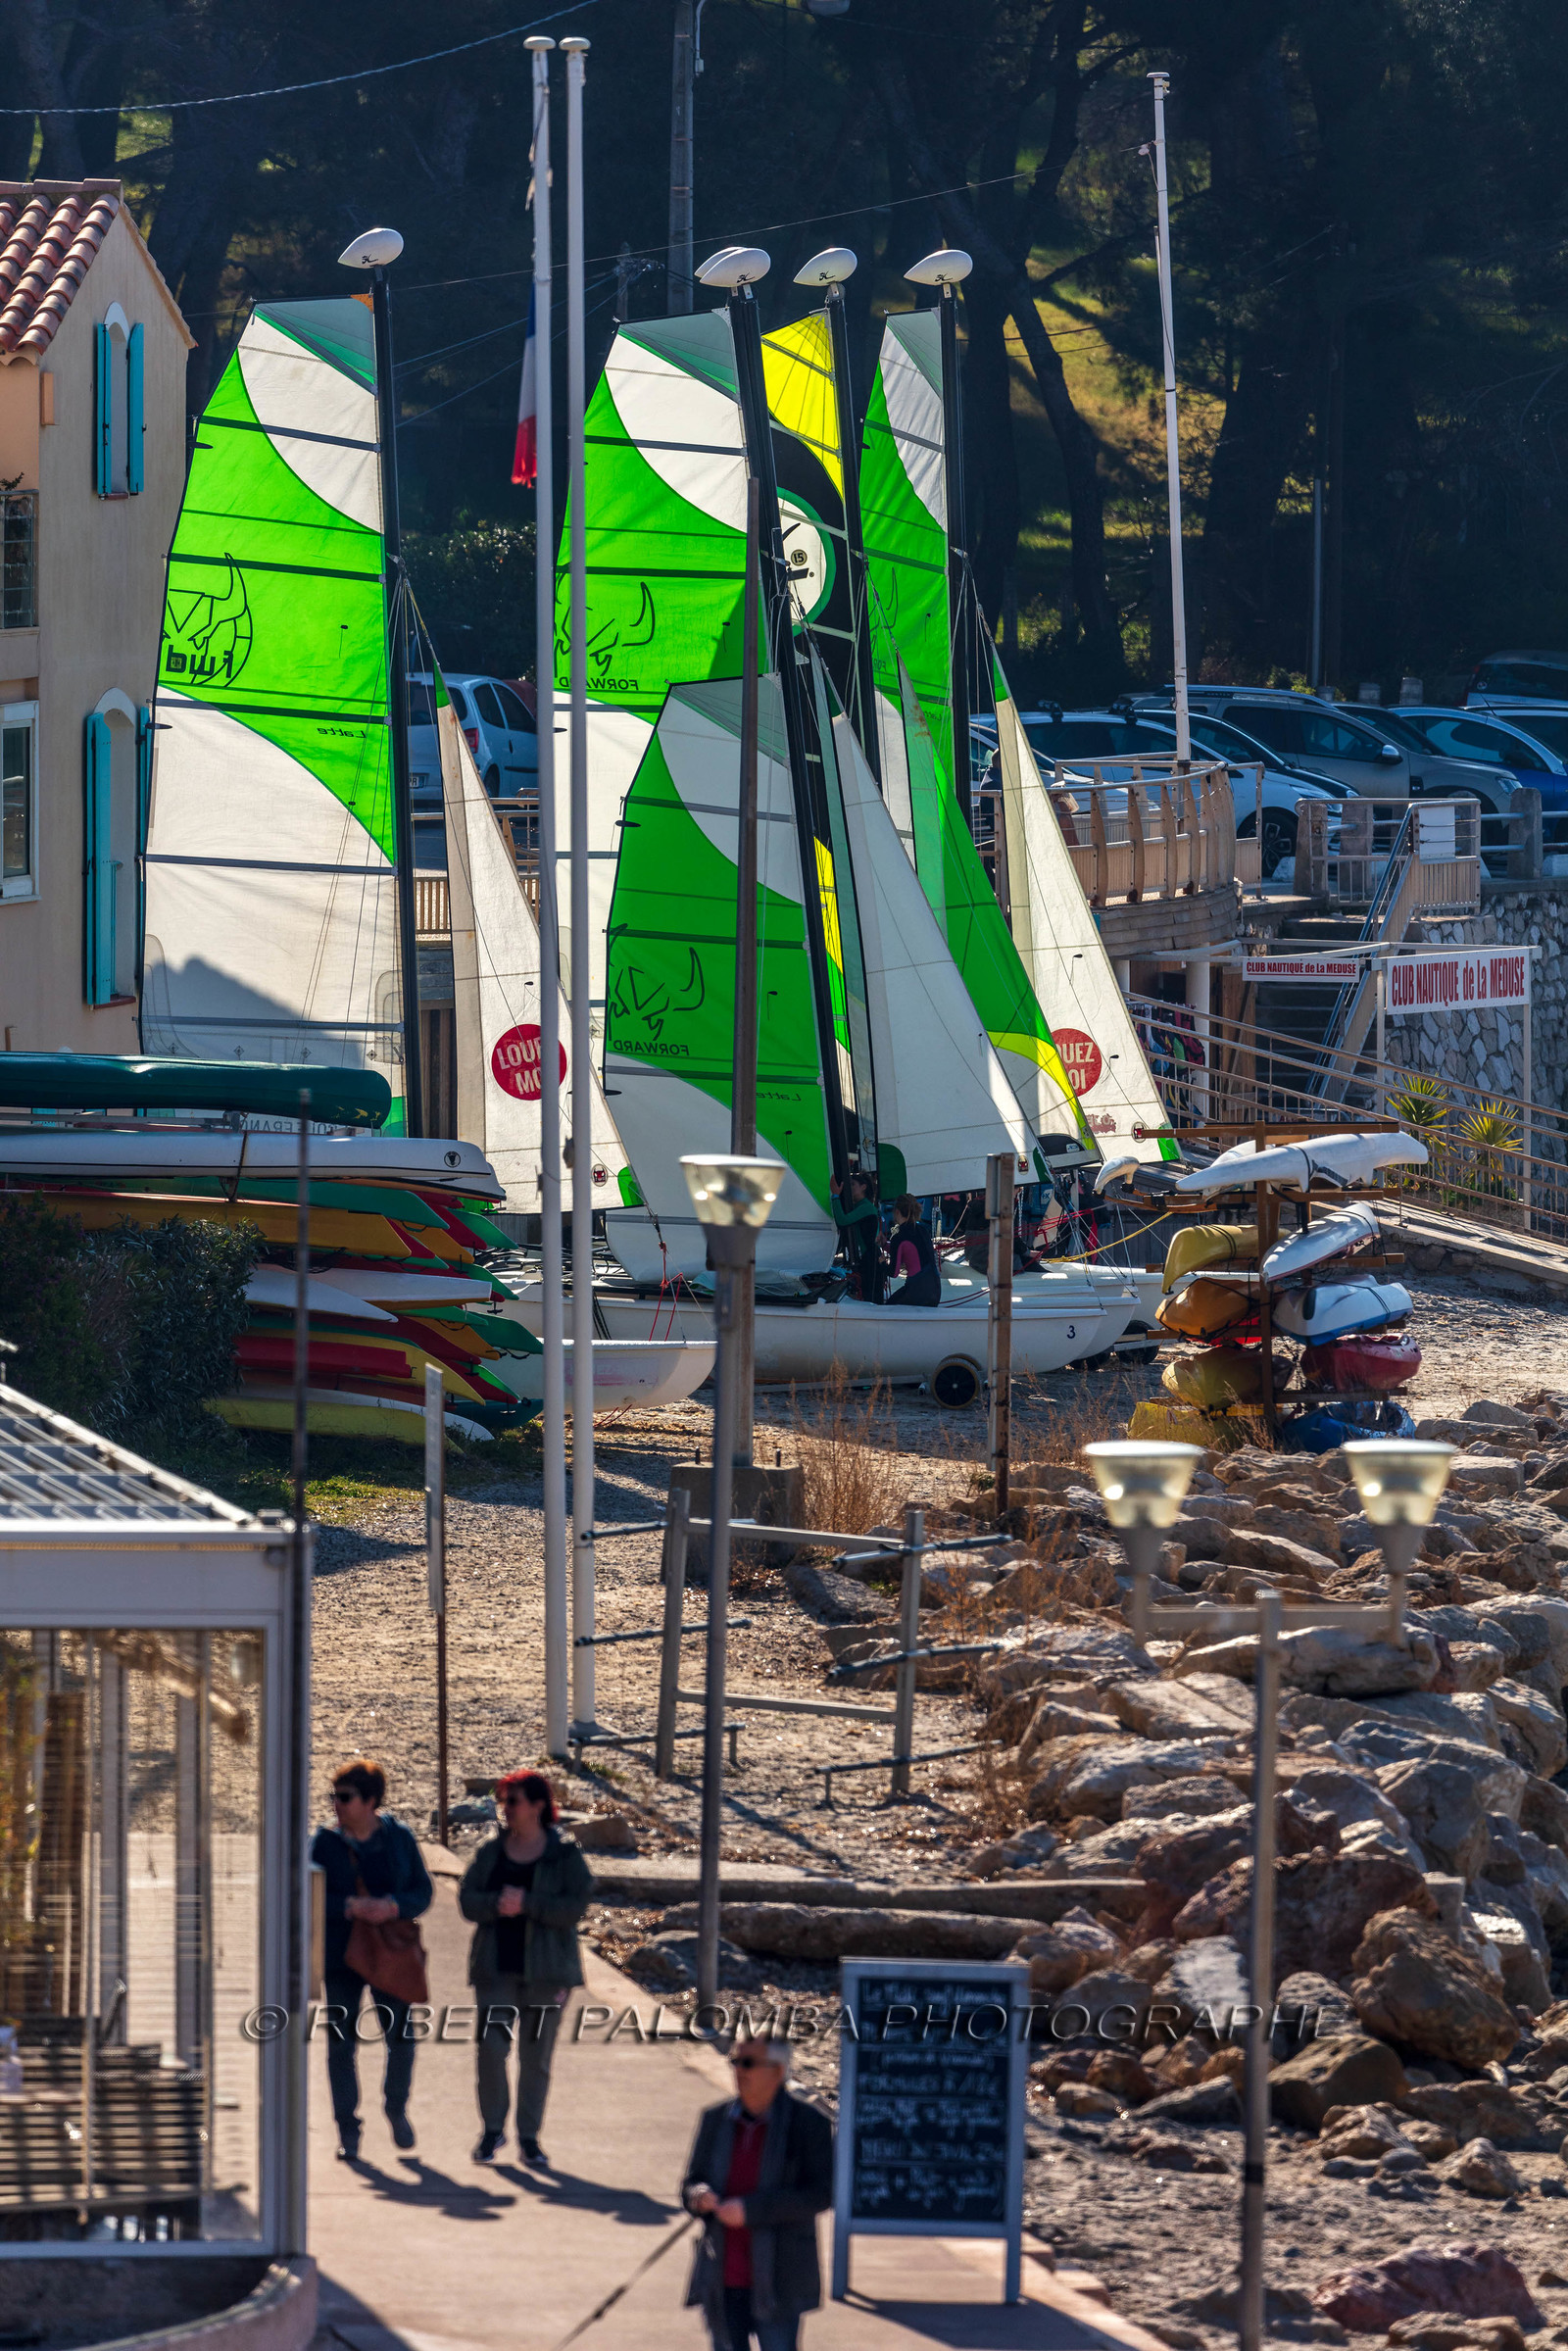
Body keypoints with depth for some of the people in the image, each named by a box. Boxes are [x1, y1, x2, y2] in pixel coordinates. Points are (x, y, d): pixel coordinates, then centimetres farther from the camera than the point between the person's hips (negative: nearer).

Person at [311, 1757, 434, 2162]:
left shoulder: (399, 1839, 2)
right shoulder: (325, 1842, 0)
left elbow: (423, 1892, 1)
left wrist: (392, 1906, -19)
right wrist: (351, 1907, -21)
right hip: (341, 1956, 0)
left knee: (401, 2038, -4)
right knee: (341, 2044, -1)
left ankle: (396, 2107, 24)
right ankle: (348, 2132, 7)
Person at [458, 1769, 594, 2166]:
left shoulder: (565, 1856, -2)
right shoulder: (491, 1852, 8)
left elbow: (576, 1906, -11)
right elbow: (468, 1899, 2)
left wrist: (526, 1904, -21)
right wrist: (497, 1905, -19)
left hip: (545, 1969, -2)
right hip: (497, 1967, 2)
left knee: (536, 2055, 4)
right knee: (490, 2047, -8)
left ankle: (529, 2134, 15)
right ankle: (493, 2129, 6)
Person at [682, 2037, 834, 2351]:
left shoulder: (809, 2124, -7)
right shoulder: (716, 2120, 7)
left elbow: (821, 2194, -14)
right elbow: (691, 2183, 12)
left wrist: (750, 2209, -23)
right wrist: (700, 2197, -15)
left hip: (776, 2282, -4)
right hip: (723, 2283, 4)